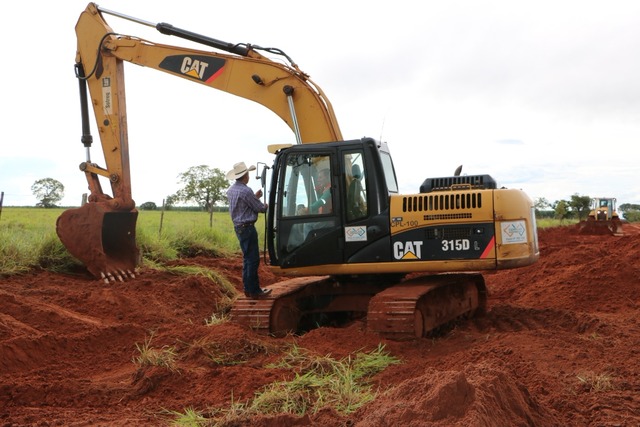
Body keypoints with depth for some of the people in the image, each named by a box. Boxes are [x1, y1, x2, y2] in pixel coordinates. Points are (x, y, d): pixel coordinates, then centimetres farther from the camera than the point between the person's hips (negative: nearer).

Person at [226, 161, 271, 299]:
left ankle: (248, 288, 20)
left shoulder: (231, 190, 9)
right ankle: (254, 290, -1)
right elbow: (260, 208, -11)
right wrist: (266, 205, 9)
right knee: (253, 259, -4)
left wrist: (255, 197, 18)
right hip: (247, 227, -10)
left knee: (247, 259, 16)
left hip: (238, 227, 10)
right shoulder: (245, 191, -19)